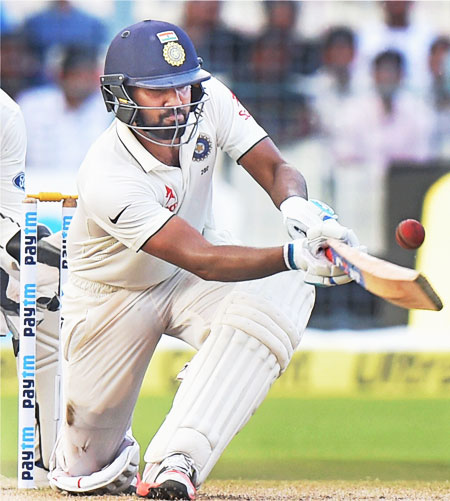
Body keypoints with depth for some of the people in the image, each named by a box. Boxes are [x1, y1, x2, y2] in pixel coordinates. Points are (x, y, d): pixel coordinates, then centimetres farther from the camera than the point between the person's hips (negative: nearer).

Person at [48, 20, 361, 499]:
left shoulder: (209, 100, -21)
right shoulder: (106, 181, -37)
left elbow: (274, 167, -17)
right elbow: (203, 262, -43)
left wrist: (297, 206, -43)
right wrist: (292, 256, -58)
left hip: (188, 281, 4)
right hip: (114, 294, -4)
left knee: (284, 292, -32)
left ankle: (176, 461, -36)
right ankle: (114, 453, 43)